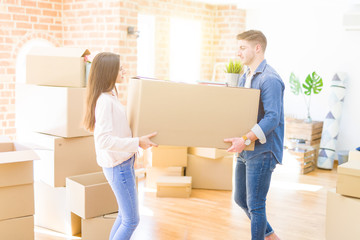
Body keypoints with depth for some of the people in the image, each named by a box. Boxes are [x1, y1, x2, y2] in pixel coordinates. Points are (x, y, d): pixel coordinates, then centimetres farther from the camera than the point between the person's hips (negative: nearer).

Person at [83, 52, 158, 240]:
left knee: (124, 216, 22)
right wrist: (137, 142, -26)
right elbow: (104, 140, -28)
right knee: (131, 220, 1)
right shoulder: (104, 101, -22)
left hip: (123, 162, 10)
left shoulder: (111, 96, 8)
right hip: (118, 166, -10)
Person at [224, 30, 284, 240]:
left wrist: (246, 140, -32)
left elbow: (272, 118, -25)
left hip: (262, 150, -10)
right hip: (246, 150, 10)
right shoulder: (245, 77, 13)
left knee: (255, 206, -1)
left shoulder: (270, 79, -17)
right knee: (240, 199, 19)